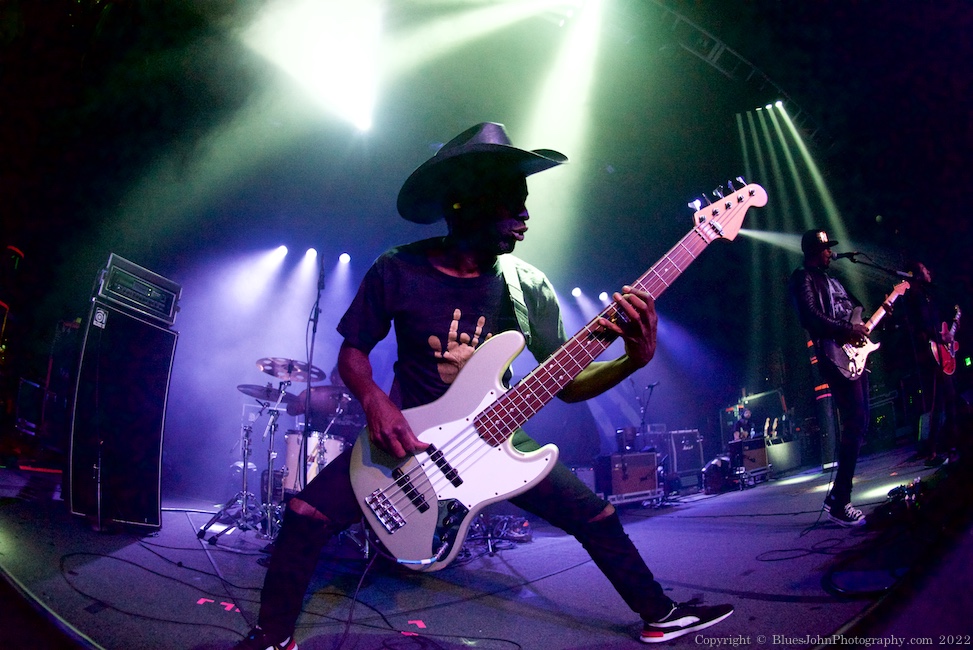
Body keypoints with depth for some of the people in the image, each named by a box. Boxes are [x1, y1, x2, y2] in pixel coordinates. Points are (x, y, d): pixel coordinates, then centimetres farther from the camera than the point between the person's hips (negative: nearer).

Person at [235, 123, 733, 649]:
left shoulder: (528, 286, -8)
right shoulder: (398, 271, -14)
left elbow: (568, 384, -5)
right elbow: (352, 351, -3)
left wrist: (633, 359, -24)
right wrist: (374, 401, -24)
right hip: (410, 430, -2)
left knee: (596, 516, 0)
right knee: (308, 514, -18)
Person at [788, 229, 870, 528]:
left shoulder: (831, 279, 26)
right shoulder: (803, 278, -3)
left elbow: (853, 311, 30)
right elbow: (809, 317, -18)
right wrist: (847, 331, -20)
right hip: (836, 357, -10)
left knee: (858, 423, 8)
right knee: (855, 423, -16)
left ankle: (837, 495, 15)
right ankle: (839, 504, -13)